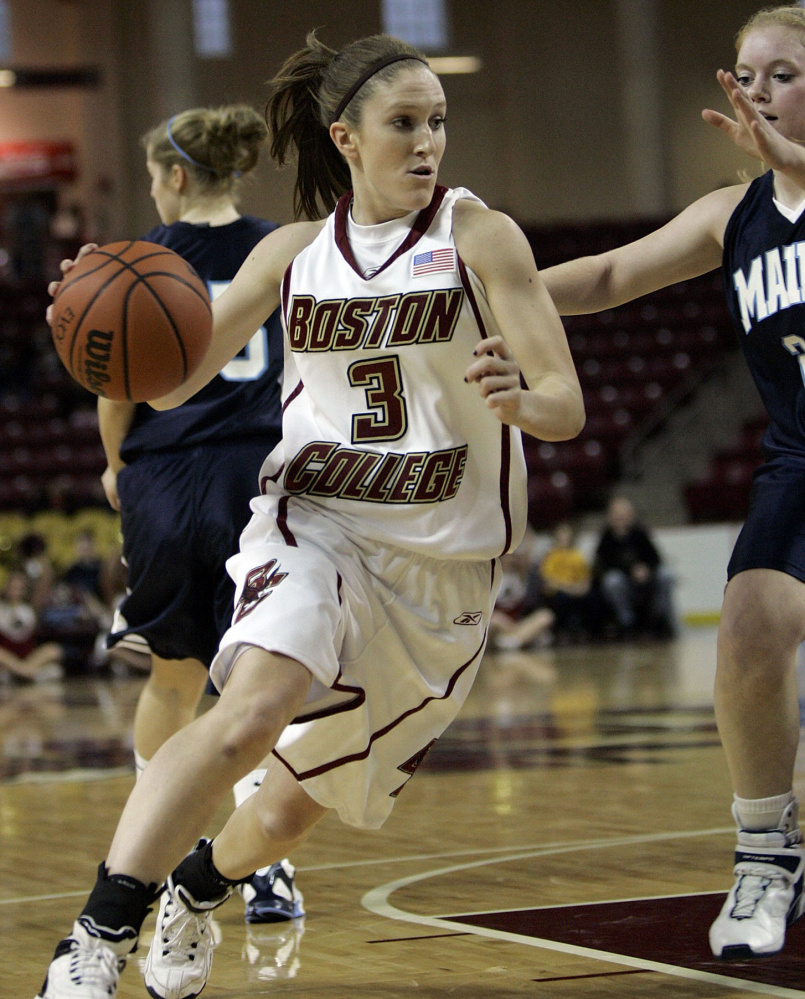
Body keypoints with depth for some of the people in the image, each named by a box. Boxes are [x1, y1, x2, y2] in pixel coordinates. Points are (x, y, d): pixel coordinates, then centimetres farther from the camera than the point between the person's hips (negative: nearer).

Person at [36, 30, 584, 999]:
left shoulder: (478, 235, -8)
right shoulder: (295, 252, 1)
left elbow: (567, 408, -12)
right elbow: (173, 381, 5)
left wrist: (514, 398, -36)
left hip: (441, 557, 0)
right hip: (314, 522, 0)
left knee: (301, 803, 12)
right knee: (254, 707, -32)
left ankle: (198, 891, 46)